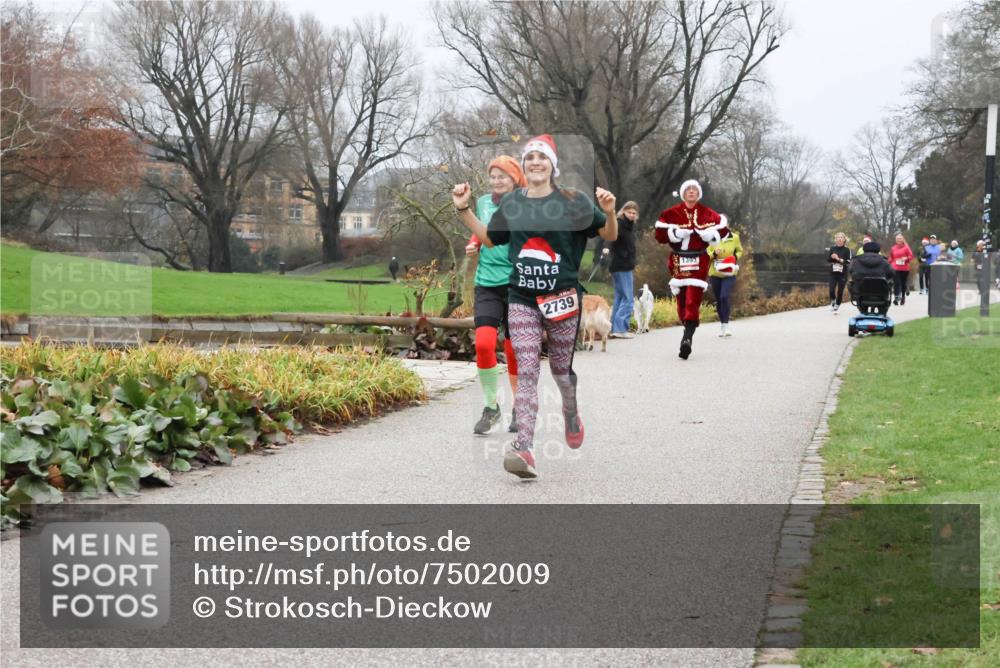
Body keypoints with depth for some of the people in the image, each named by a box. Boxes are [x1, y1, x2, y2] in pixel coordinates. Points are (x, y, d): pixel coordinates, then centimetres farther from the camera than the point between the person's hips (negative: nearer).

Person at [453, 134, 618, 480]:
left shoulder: (573, 201, -3)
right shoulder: (511, 203, 8)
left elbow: (609, 236, -3)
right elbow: (489, 238, 22)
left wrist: (609, 214, -23)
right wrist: (464, 210, 12)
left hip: (562, 298, -2)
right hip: (522, 299, 2)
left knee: (561, 368, 11)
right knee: (526, 371, -9)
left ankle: (571, 414, 44)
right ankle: (524, 447, -19)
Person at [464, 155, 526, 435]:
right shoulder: (483, 203, 7)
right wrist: (474, 244, 4)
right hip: (486, 284, 2)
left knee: (514, 350, 5)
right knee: (483, 343, -14)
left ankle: (518, 409, 24)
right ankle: (490, 406, 2)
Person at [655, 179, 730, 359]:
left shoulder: (707, 214, 5)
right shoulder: (671, 213, 5)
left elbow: (723, 230, 8)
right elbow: (660, 233, -1)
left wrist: (708, 233, -10)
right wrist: (676, 233, -16)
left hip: (699, 262, -2)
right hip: (678, 261, 2)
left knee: (693, 299, -13)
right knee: (681, 299, 6)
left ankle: (687, 339, -21)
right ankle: (689, 333, 21)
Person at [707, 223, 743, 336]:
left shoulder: (734, 237, -2)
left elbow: (740, 251, 14)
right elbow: (706, 255, 1)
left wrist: (735, 257, -7)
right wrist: (714, 253, -19)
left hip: (729, 274, -2)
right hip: (715, 273, 2)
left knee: (725, 297, -19)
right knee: (718, 300, 8)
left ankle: (726, 324, -12)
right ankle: (722, 324, 23)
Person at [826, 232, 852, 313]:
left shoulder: (847, 250, -4)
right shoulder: (832, 248, 5)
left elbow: (848, 262, -11)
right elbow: (828, 259, 2)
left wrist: (838, 259, -19)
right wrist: (832, 257, -18)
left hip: (843, 274, -2)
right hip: (833, 273, 2)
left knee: (840, 291, -1)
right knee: (831, 290, -10)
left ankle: (837, 306, 18)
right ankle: (833, 302, 20)